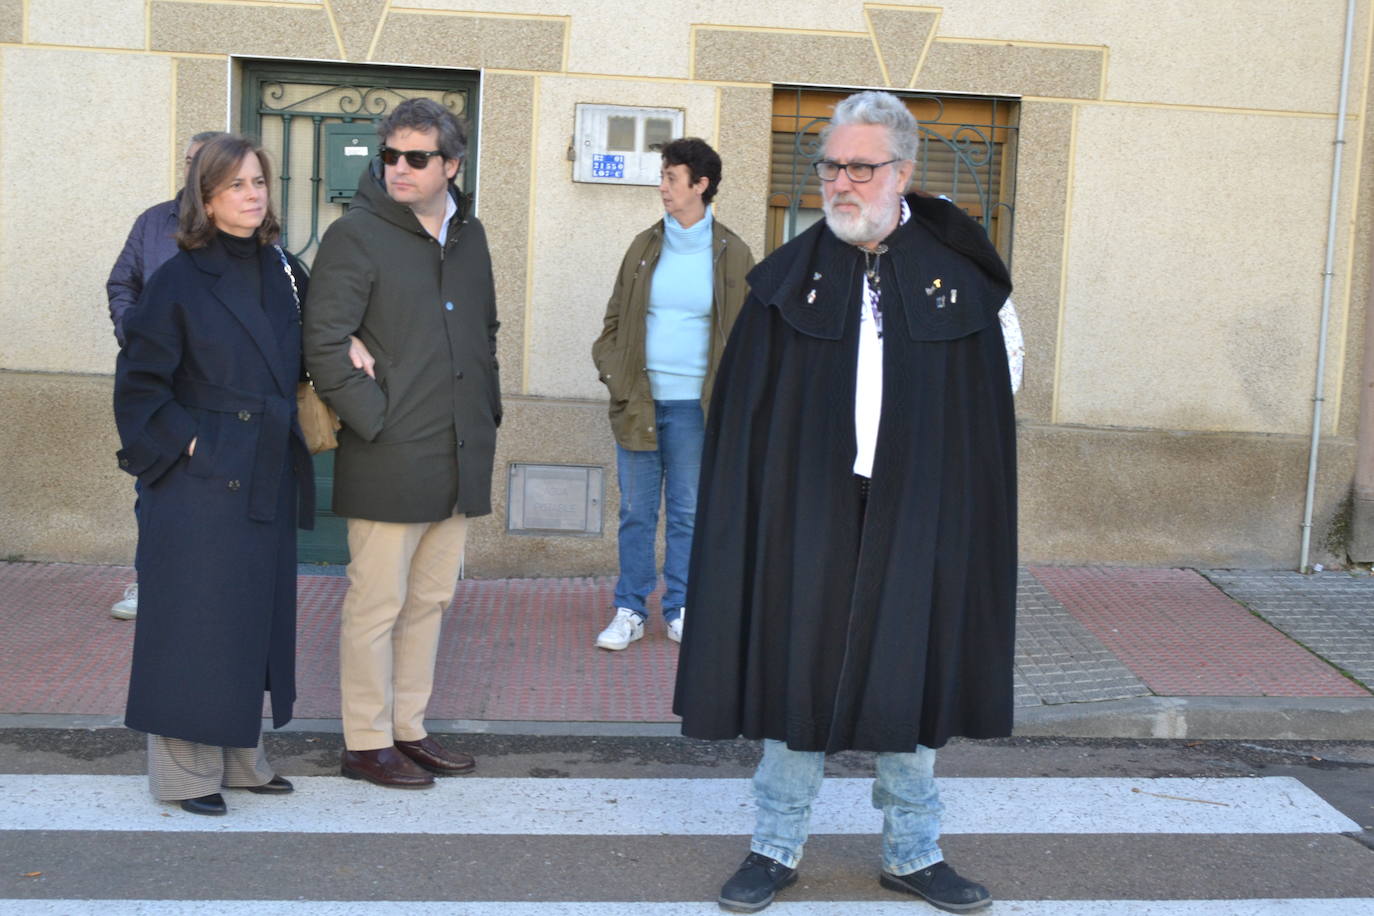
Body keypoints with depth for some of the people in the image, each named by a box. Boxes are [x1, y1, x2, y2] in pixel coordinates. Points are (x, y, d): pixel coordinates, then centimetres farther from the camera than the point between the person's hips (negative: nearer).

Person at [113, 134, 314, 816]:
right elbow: (139, 383, -7)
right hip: (201, 483, -6)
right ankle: (184, 768, 11)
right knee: (195, 622, -1)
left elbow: (296, 366, 20)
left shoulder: (283, 273, 9)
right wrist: (183, 444, -12)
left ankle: (239, 756, 25)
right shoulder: (179, 281, -8)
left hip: (267, 483, 6)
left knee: (256, 619, 12)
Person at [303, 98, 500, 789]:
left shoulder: (469, 235, 14)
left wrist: (486, 412, 16)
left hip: (458, 459, 7)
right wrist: (376, 420, -14)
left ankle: (408, 728, 26)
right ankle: (366, 744, 12)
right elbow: (324, 344, -12)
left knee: (429, 600, 14)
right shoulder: (357, 234, -7)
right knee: (377, 605, 0)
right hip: (387, 462, -7)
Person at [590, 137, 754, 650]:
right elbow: (615, 320, 12)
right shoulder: (645, 247, 7)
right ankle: (629, 611, 15)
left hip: (694, 404, -2)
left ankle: (680, 611, 18)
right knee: (636, 511, 6)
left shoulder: (732, 255, 1)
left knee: (688, 512, 7)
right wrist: (613, 374, -2)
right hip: (638, 401, 2)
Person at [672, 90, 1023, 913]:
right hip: (808, 509, 0)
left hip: (915, 516, 0)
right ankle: (778, 846, 22)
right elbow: (744, 413, -1)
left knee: (908, 678, 10)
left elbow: (987, 410, 3)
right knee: (797, 669, 6)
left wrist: (978, 521, -2)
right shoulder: (790, 276, 1)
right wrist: (747, 519, -7)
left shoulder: (959, 277, 0)